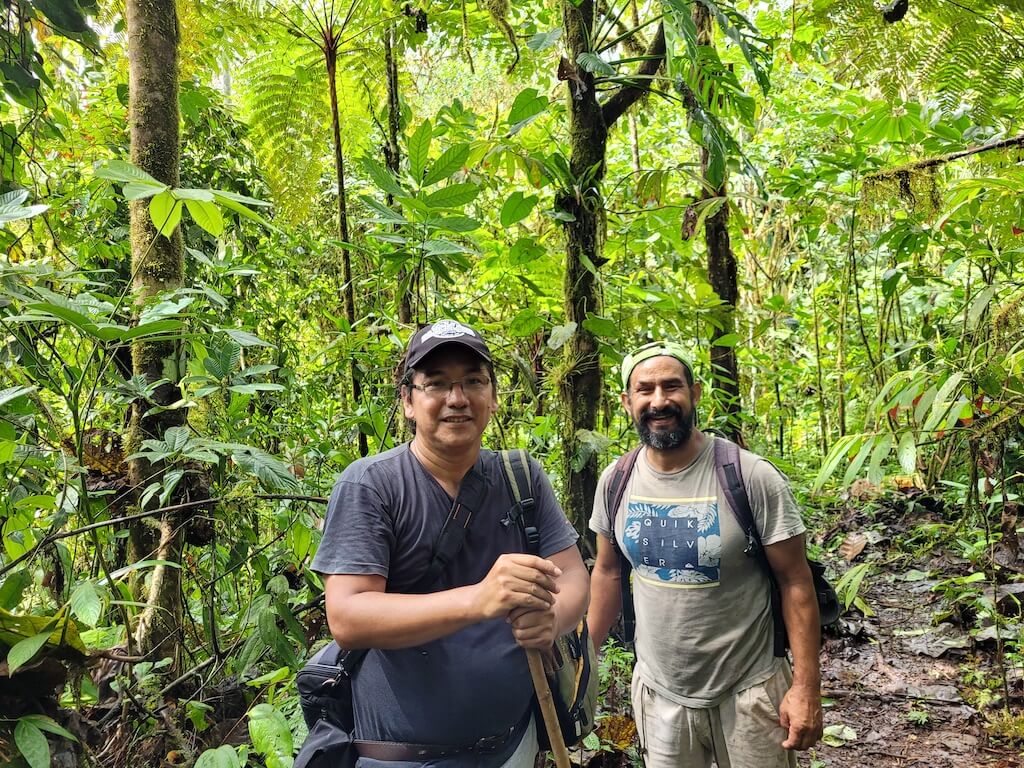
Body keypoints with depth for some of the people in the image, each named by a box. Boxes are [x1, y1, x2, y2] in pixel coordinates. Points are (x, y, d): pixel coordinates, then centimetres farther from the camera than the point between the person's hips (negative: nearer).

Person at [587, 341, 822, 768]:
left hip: (748, 694, -3)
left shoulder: (753, 477, -18)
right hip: (657, 692, 4)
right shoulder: (615, 482, -6)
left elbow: (795, 582, -12)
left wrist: (806, 686, -13)